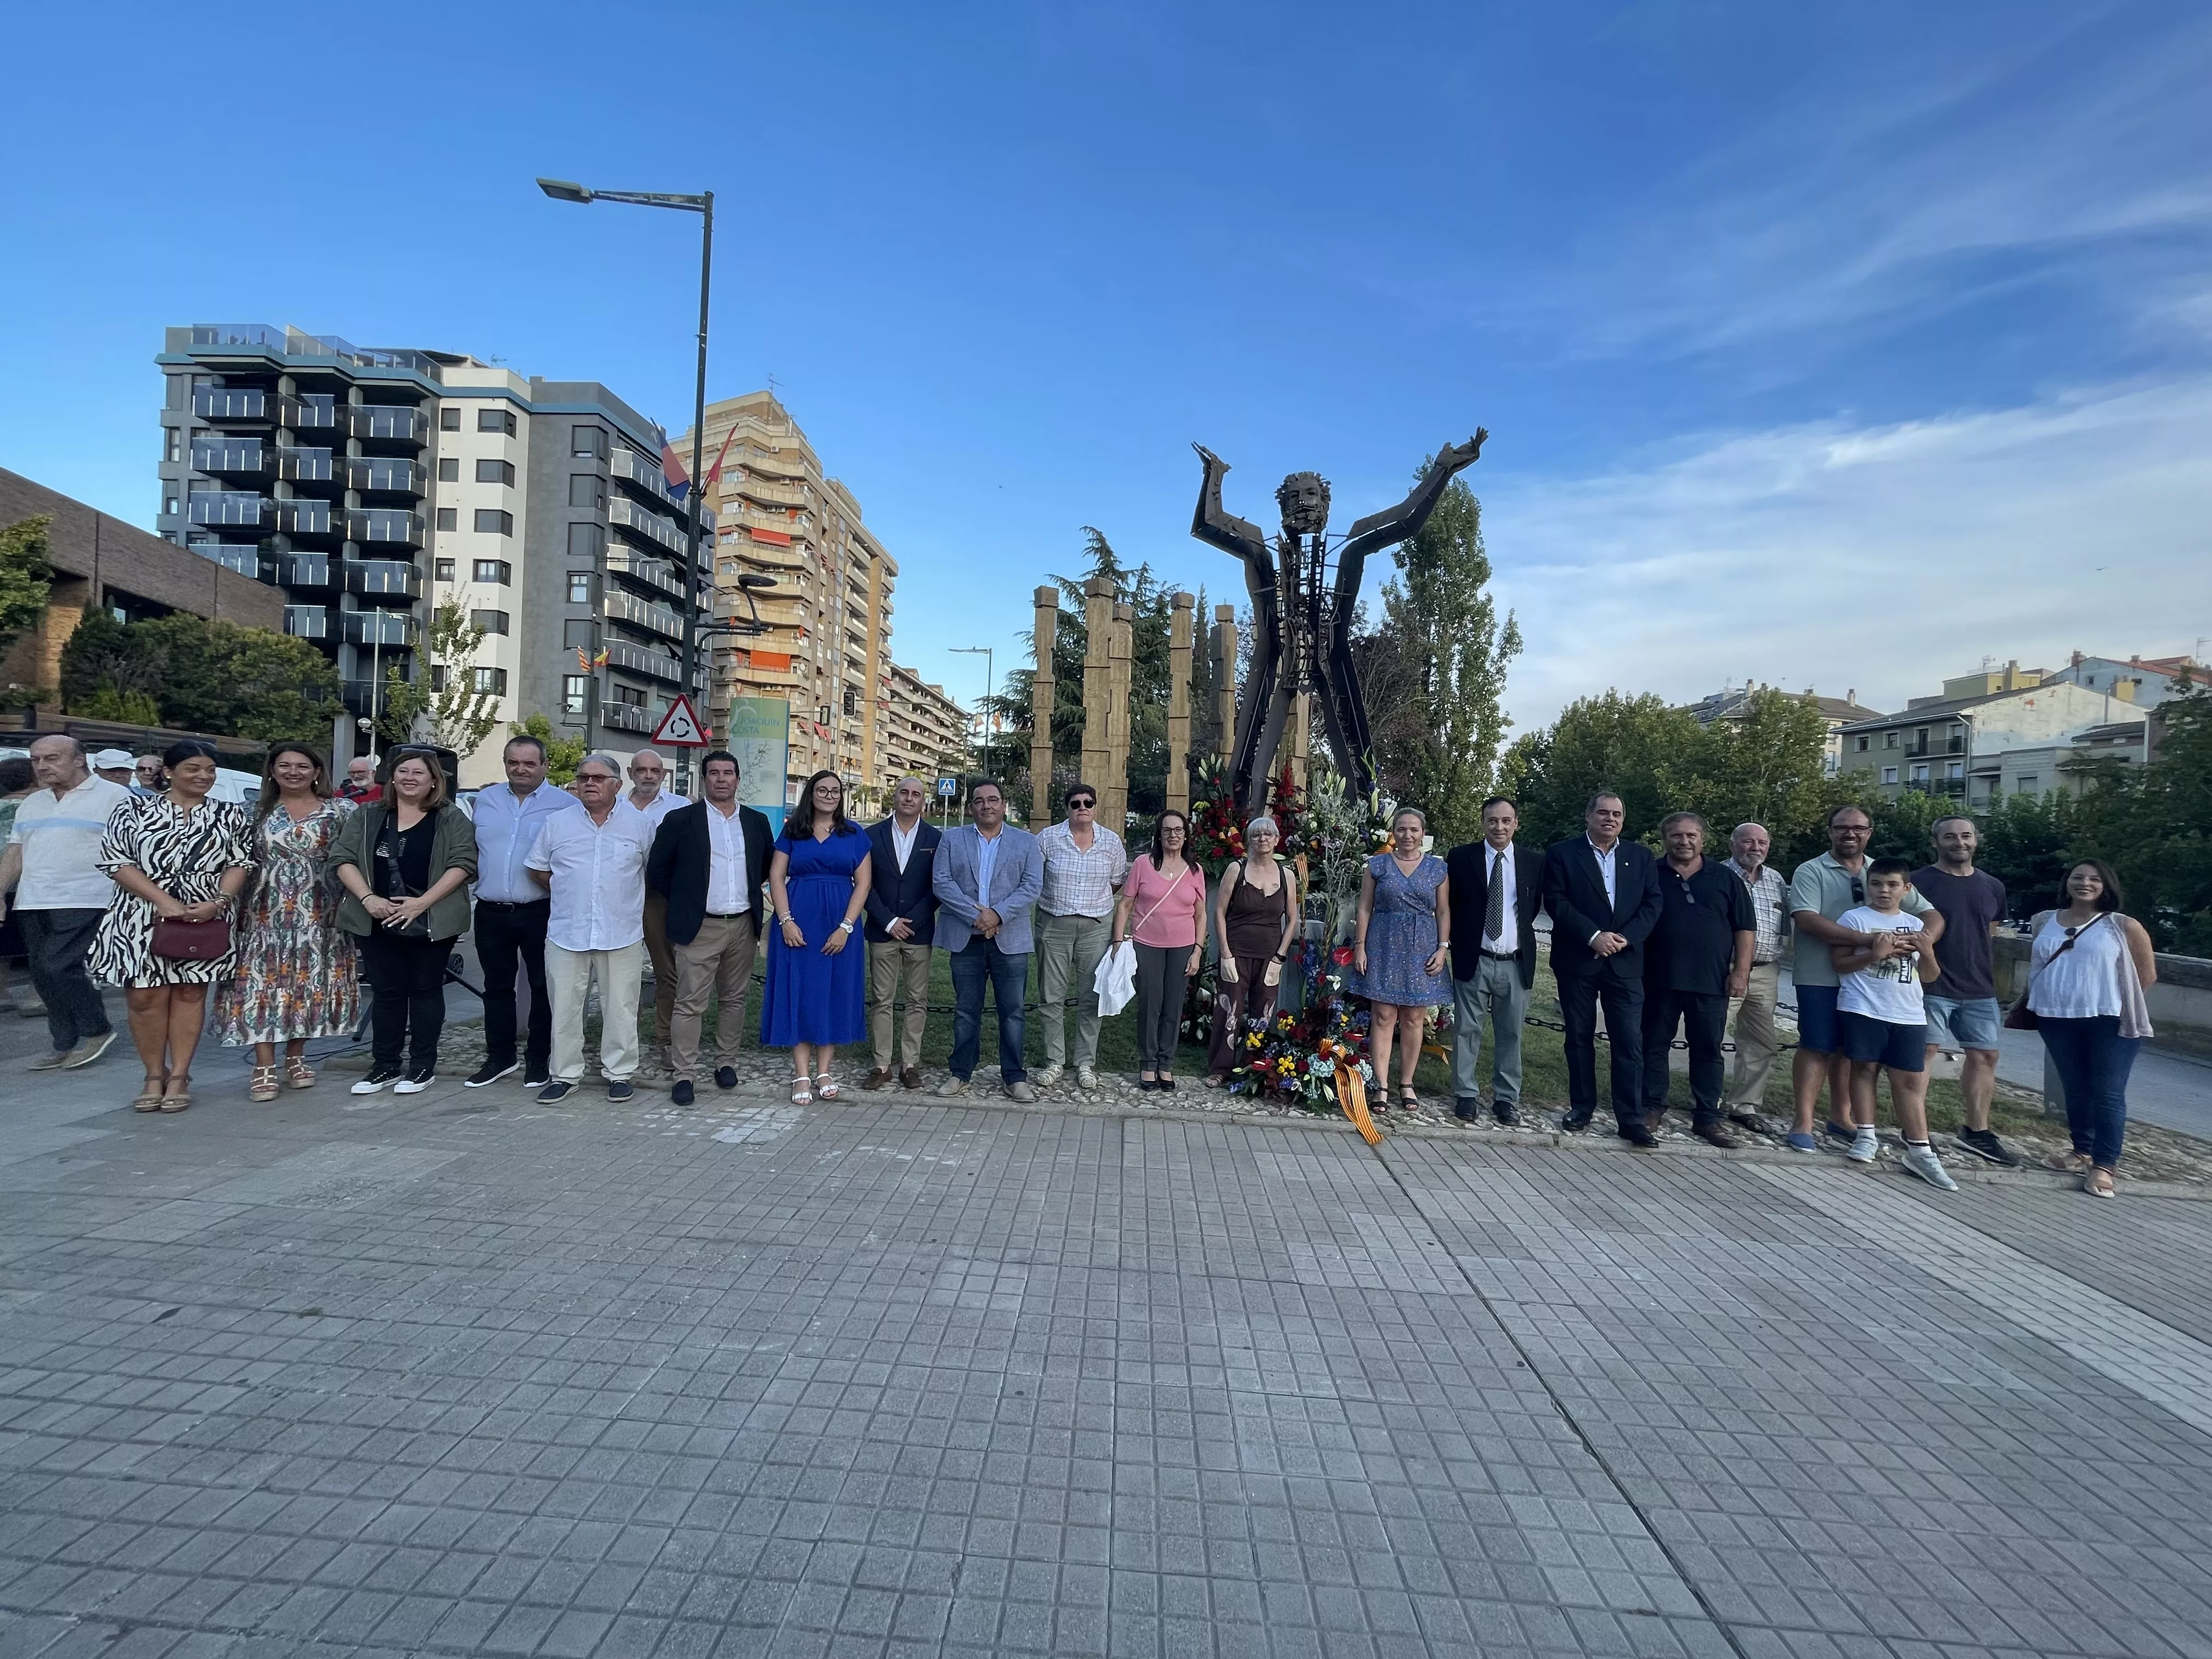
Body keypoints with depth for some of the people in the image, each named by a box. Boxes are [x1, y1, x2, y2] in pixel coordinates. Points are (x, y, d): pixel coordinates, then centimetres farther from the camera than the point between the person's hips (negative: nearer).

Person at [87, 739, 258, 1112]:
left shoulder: (230, 814, 8)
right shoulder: (134, 808, 4)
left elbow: (241, 862, 4)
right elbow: (116, 860, -3)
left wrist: (218, 902, -13)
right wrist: (163, 901, -14)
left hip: (205, 918, 1)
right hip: (142, 916, -1)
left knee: (190, 993, 4)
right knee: (146, 996, -1)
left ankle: (179, 1077, 13)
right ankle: (154, 1076, 14)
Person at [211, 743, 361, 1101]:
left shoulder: (341, 811, 2)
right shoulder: (257, 811, 9)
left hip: (317, 915, -1)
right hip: (265, 913, 1)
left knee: (309, 982, 5)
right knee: (262, 984, -3)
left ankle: (295, 1059, 19)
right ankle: (264, 1068, 1)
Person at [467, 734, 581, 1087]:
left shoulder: (566, 804, -4)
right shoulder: (485, 799, 10)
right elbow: (472, 849, 21)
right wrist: (475, 881, 12)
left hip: (540, 911, -4)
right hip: (491, 912, 4)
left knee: (544, 987, 5)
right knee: (497, 986, 13)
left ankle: (539, 1059, 16)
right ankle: (499, 1057, 25)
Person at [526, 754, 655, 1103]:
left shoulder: (640, 825, 3)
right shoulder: (556, 823, 5)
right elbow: (537, 869, 13)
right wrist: (568, 893, 10)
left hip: (622, 934, -1)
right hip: (567, 933, 1)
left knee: (621, 1008, 5)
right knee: (565, 1007, 8)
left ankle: (619, 1072, 17)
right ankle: (564, 1074, 20)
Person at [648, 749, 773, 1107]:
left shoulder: (757, 822, 8)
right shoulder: (681, 820, -2)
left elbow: (769, 866, 20)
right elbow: (657, 869, 2)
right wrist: (682, 902, 4)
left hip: (743, 926, 4)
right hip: (699, 927, -3)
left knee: (735, 999, 11)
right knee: (690, 1003, -4)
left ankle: (726, 1062, 25)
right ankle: (684, 1075, 3)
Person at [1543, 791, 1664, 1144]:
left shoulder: (1641, 857, 11)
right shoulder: (1562, 854, 0)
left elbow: (1652, 903, 4)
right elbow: (1556, 902, -8)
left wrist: (1625, 938, -11)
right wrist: (1593, 936, -17)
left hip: (1625, 962, 2)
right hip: (1577, 961, -1)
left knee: (1629, 1042, -2)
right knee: (1579, 1038, 8)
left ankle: (1631, 1120, 2)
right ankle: (1582, 1107, 20)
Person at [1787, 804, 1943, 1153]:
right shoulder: (1811, 872, -5)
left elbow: (1930, 914, 10)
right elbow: (1806, 919, -20)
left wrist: (1923, 941, -14)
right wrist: (1866, 939, -27)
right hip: (1820, 977, -5)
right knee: (1817, 1048, -3)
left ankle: (1842, 1117, 25)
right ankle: (1803, 1122, 2)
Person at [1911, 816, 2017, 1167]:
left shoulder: (1992, 887, 11)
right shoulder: (1919, 882, -5)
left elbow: (1991, 934, 20)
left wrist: (1988, 978, 16)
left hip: (1979, 990, 6)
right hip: (1932, 987, -6)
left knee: (1984, 1056, 10)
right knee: (1924, 1053, -5)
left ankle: (1977, 1131, 22)